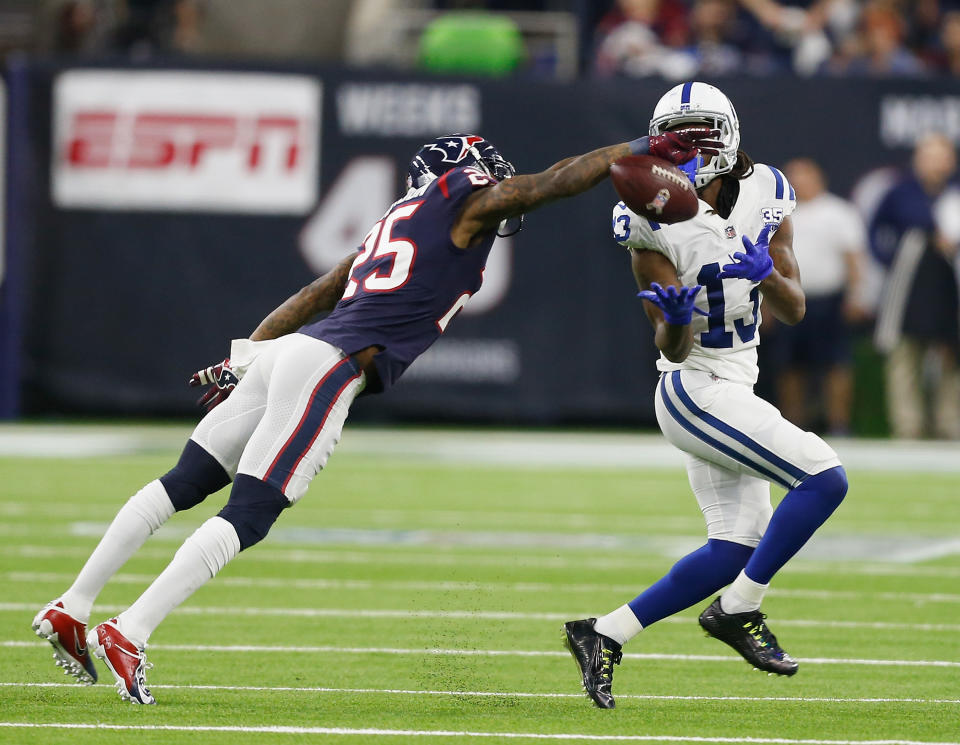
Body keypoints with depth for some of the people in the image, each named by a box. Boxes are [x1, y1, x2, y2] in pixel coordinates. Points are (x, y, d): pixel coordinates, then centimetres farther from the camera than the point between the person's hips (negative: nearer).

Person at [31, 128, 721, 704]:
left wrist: (244, 358, 31)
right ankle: (129, 635, -18)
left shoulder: (395, 225, 29)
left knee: (184, 485, 10)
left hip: (278, 351, 9)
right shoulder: (463, 202, 6)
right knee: (247, 517, -10)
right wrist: (644, 149, 9)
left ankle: (71, 608, 11)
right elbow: (551, 183, 3)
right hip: (332, 365, -9)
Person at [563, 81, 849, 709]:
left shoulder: (763, 195, 2)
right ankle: (738, 610, -7)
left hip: (733, 392, 7)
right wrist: (675, 319, -35)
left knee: (734, 550, 6)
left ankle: (604, 635, 12)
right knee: (824, 478, -18)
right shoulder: (656, 221, -13)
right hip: (696, 391, -7)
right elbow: (672, 348, -13)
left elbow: (795, 311, 2)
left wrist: (767, 273, -19)